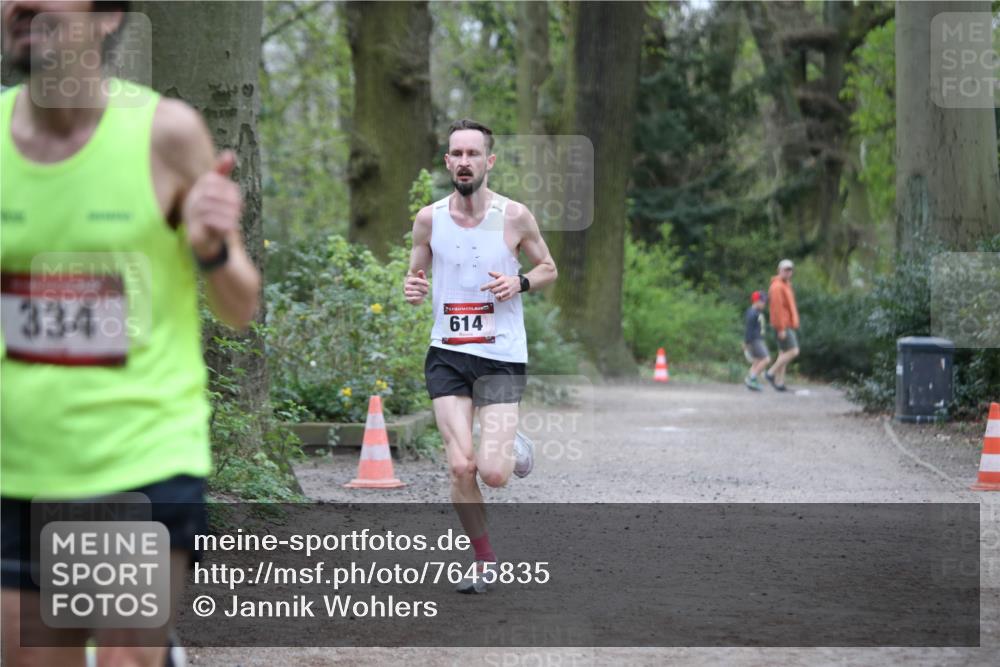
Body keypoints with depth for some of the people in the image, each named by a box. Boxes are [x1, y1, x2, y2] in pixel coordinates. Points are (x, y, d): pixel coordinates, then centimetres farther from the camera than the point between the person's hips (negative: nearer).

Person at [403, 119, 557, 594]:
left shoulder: (514, 216, -3)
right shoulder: (428, 219, 1)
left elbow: (549, 269, 10)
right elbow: (416, 275, 14)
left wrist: (520, 282, -11)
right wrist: (412, 289, -9)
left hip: (502, 356, -2)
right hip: (447, 355, 2)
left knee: (492, 475, -12)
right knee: (460, 467, -11)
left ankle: (514, 448, 27)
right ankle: (485, 561, 11)